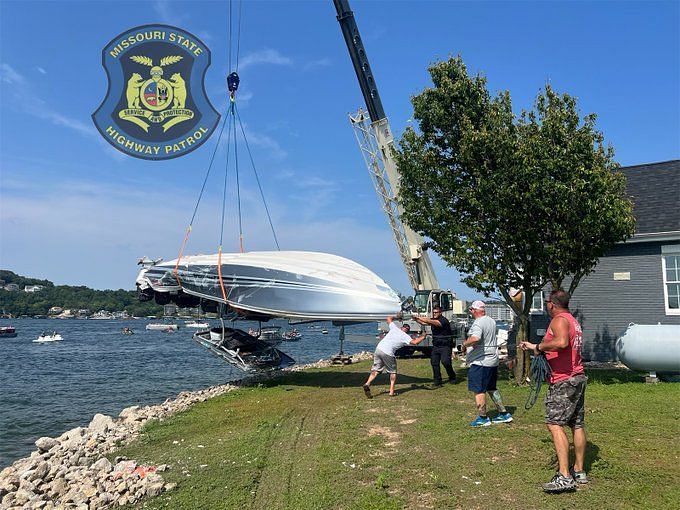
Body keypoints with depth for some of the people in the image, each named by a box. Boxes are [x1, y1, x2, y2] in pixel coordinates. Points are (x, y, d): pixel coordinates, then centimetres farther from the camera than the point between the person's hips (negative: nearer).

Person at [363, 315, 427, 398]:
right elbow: (415, 342, -8)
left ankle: (367, 384, -10)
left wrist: (396, 316, 47)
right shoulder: (405, 336, 6)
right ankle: (391, 391, 11)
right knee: (392, 372, 16)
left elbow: (389, 318, 31)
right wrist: (422, 337, 9)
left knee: (376, 369, 11)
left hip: (378, 348, 4)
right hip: (388, 353, -4)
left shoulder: (395, 328, 16)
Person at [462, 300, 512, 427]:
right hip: (493, 361, 9)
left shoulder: (478, 323, -18)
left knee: (479, 390, 0)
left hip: (480, 362, -9)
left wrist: (465, 343, -18)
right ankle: (504, 414, 23)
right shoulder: (492, 321, 11)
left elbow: (475, 339, -37)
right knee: (492, 389, 19)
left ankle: (482, 418, 7)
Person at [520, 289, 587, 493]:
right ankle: (579, 471, 22)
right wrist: (534, 347, 28)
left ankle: (564, 477, -17)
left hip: (563, 380, -10)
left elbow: (561, 342, -34)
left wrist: (539, 346, -19)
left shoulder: (559, 320, -14)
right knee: (577, 424, 14)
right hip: (578, 377, 10)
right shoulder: (573, 321, 18)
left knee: (554, 423, -13)